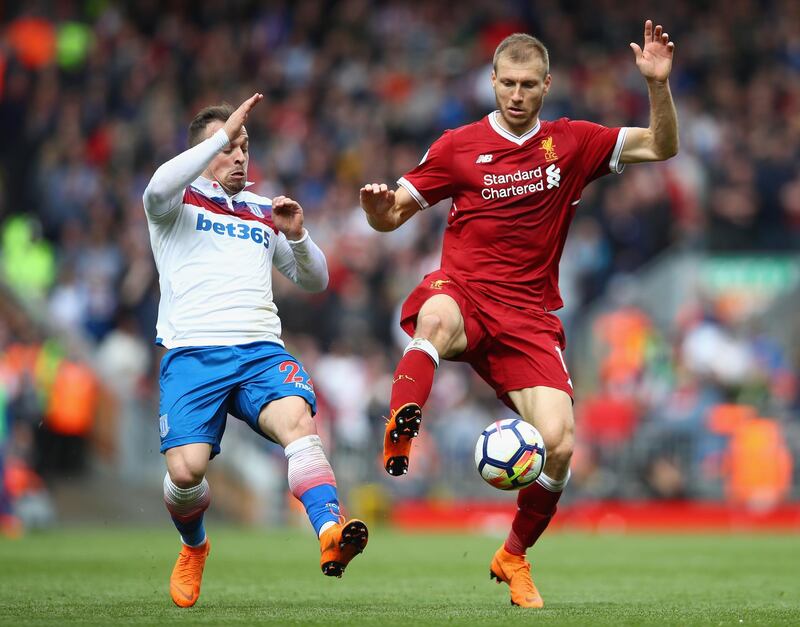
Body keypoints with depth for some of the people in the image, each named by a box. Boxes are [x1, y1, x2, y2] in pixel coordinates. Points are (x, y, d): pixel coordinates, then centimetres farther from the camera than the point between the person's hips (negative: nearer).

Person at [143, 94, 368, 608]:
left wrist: (297, 236, 8)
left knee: (298, 420, -30)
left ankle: (331, 532, -49)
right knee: (186, 469, -18)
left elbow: (316, 281, 28)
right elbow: (159, 187, -14)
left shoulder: (264, 213, 25)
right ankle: (194, 548, 16)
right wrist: (222, 134, -12)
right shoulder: (179, 200, 12)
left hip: (262, 350, 3)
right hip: (191, 353, -2)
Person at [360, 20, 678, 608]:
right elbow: (390, 217, 8)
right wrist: (378, 203, -16)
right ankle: (397, 445, -46)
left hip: (529, 315, 2)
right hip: (463, 291, -2)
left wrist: (659, 84, -7)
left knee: (559, 444, -13)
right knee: (436, 317, -43)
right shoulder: (459, 146, 4)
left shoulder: (571, 142, 9)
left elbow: (661, 146, 9)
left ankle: (515, 555, 13)